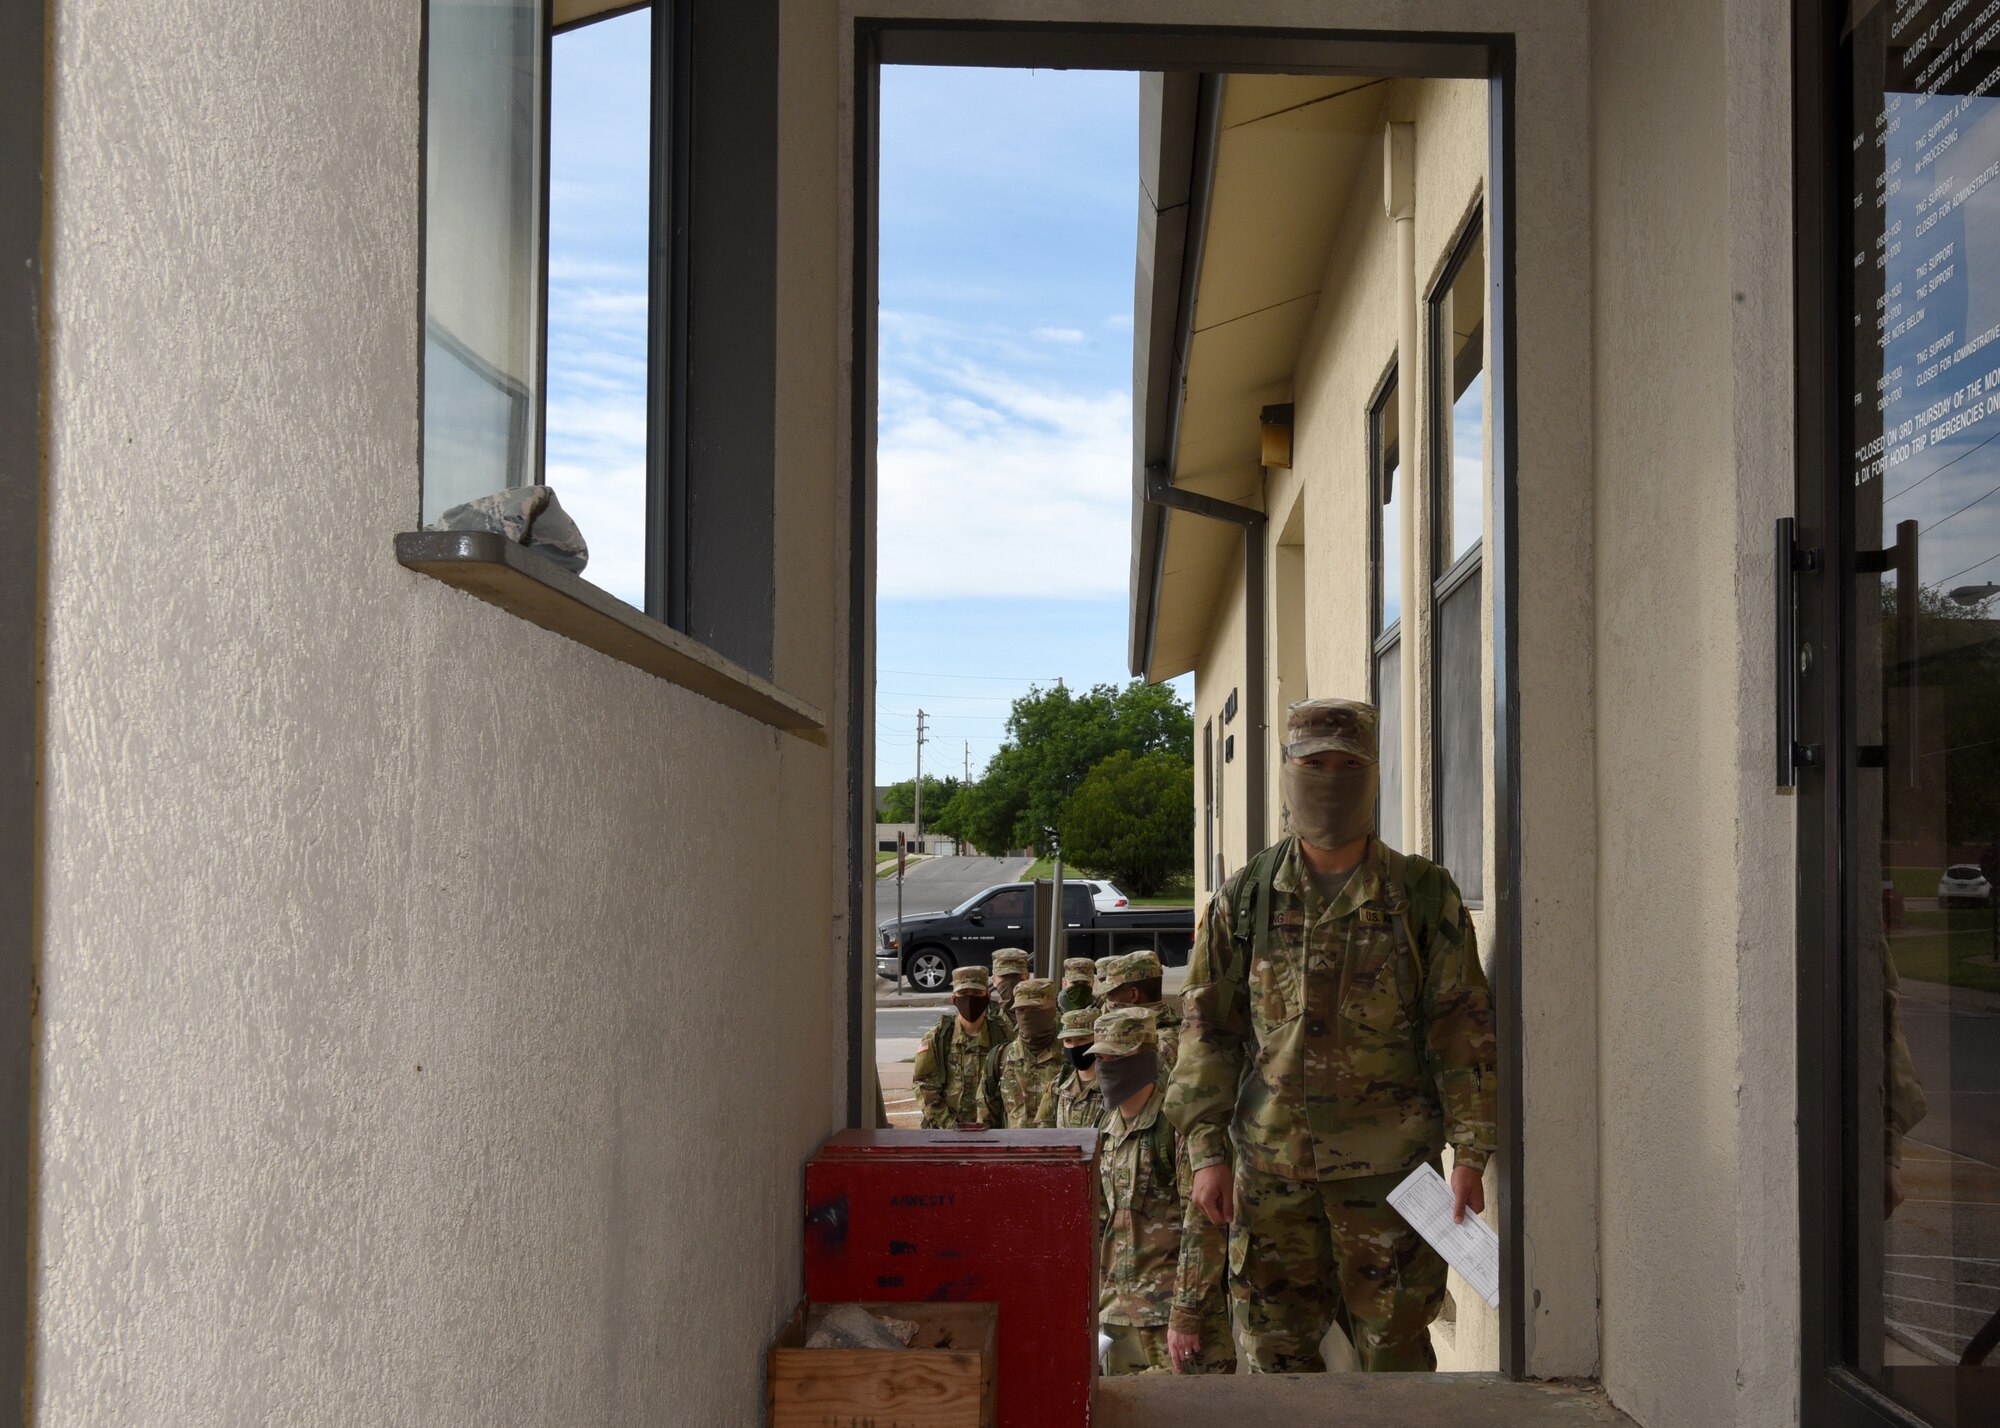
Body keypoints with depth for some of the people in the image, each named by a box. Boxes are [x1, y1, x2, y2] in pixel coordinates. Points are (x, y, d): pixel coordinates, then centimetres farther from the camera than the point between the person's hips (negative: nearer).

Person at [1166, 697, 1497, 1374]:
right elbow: (1208, 1028, 6)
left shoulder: (1423, 894, 2)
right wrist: (1206, 1151, -1)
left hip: (1388, 1165, -1)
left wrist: (1469, 1153, -6)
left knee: (1394, 1349, 5)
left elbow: (1462, 1030, 0)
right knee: (1276, 1351, 8)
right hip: (1272, 1166, 2)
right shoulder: (1243, 900, 6)